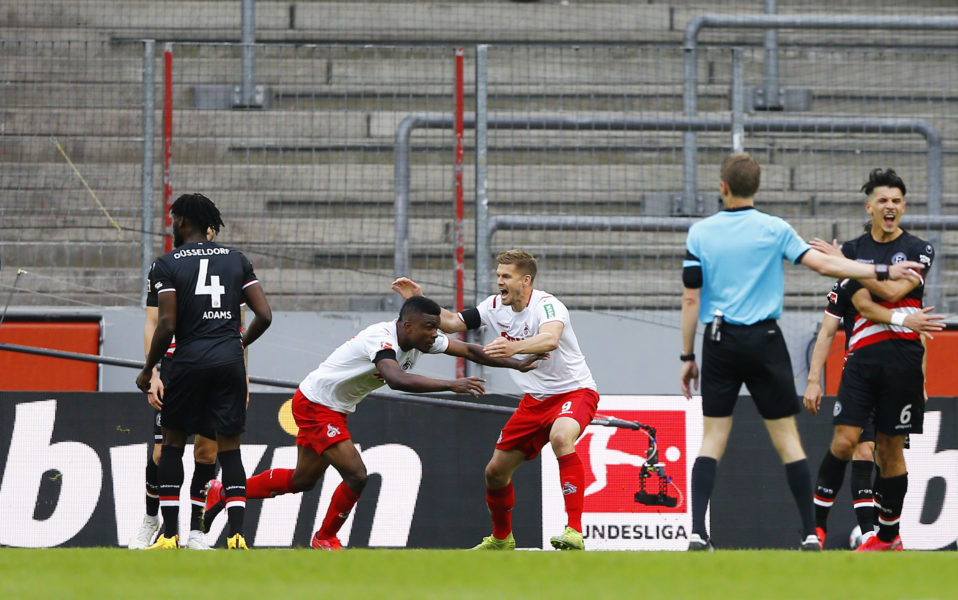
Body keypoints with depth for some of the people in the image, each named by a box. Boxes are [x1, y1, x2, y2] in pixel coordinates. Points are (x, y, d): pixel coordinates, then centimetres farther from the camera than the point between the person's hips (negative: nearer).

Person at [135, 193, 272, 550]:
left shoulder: (168, 264, -1)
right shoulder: (236, 260, 9)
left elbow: (167, 325, -9)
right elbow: (264, 315, 4)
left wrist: (148, 370, 3)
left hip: (189, 360, -3)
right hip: (230, 360, 3)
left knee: (172, 444, 12)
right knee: (229, 449, 5)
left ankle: (170, 535, 10)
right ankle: (236, 535, -8)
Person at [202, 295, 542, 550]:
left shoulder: (420, 339, -5)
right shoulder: (384, 340, -32)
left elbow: (468, 350, 2)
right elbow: (397, 380, -51)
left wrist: (515, 363, -4)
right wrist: (451, 385, -53)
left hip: (335, 410, 10)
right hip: (316, 404, -10)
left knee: (303, 479, 19)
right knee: (356, 475, -16)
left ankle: (224, 494, 32)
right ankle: (325, 538, 7)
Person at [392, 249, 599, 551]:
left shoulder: (546, 305, -23)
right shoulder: (495, 307, 1)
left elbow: (550, 339, -44)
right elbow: (452, 323, 11)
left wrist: (515, 347, -62)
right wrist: (419, 301, -4)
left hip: (574, 391, -8)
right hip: (536, 399, 8)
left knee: (561, 437, -40)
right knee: (496, 471, 7)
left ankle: (574, 532, -41)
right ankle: (501, 538, 34)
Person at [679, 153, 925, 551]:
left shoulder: (699, 233, 1)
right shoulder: (774, 230, -2)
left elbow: (691, 298, 1)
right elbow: (823, 264, -8)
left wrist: (687, 357, 7)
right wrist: (883, 272, -3)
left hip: (719, 343, 1)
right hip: (764, 340, -1)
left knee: (712, 439, 4)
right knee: (787, 438, 3)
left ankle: (697, 532, -8)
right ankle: (810, 533, 1)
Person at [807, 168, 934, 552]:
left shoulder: (919, 250, 4)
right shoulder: (853, 250, 8)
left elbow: (893, 291, -11)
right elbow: (864, 303, -4)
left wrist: (844, 262, -9)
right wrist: (905, 319, -19)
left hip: (904, 359, -1)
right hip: (862, 357, 1)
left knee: (890, 448, 4)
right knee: (844, 440, -12)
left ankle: (888, 534, 13)